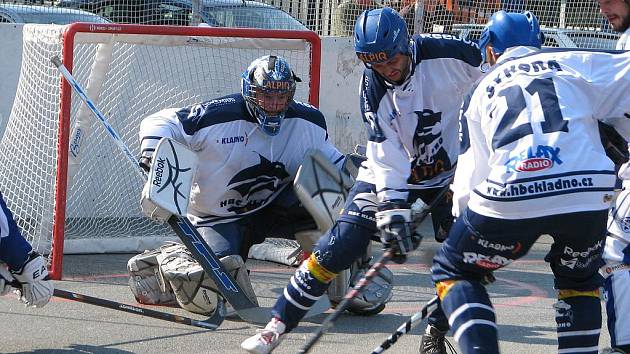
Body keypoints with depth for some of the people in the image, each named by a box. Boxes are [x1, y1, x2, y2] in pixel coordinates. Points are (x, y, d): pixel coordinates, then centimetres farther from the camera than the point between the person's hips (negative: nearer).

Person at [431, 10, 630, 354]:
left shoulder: (479, 94, 25)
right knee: (579, 277, 30)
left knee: (452, 269, 21)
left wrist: (481, 249, 31)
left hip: (510, 197, -1)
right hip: (588, 194, 1)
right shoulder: (575, 62, 21)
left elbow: (471, 175, 21)